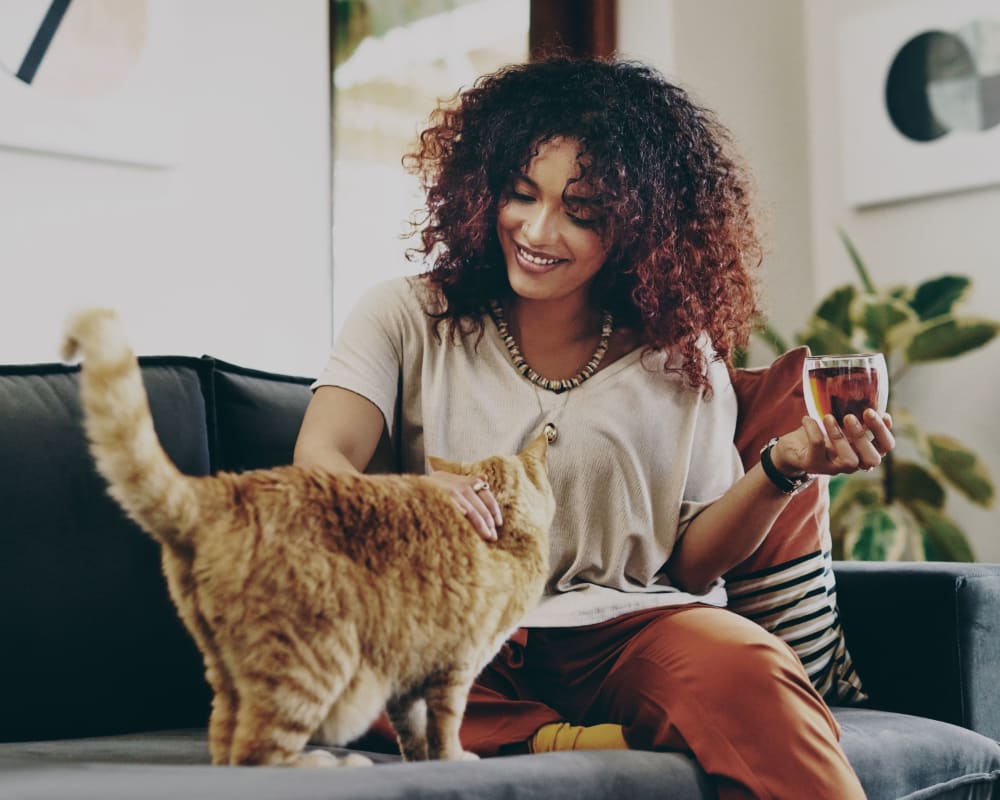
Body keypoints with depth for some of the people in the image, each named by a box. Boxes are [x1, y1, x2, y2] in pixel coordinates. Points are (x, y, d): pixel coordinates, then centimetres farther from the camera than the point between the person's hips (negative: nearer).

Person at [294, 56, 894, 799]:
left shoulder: (681, 356, 10)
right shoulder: (408, 318, 8)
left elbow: (692, 565, 9)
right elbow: (319, 464, -7)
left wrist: (782, 470, -10)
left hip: (625, 628, -1)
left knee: (746, 668, -37)